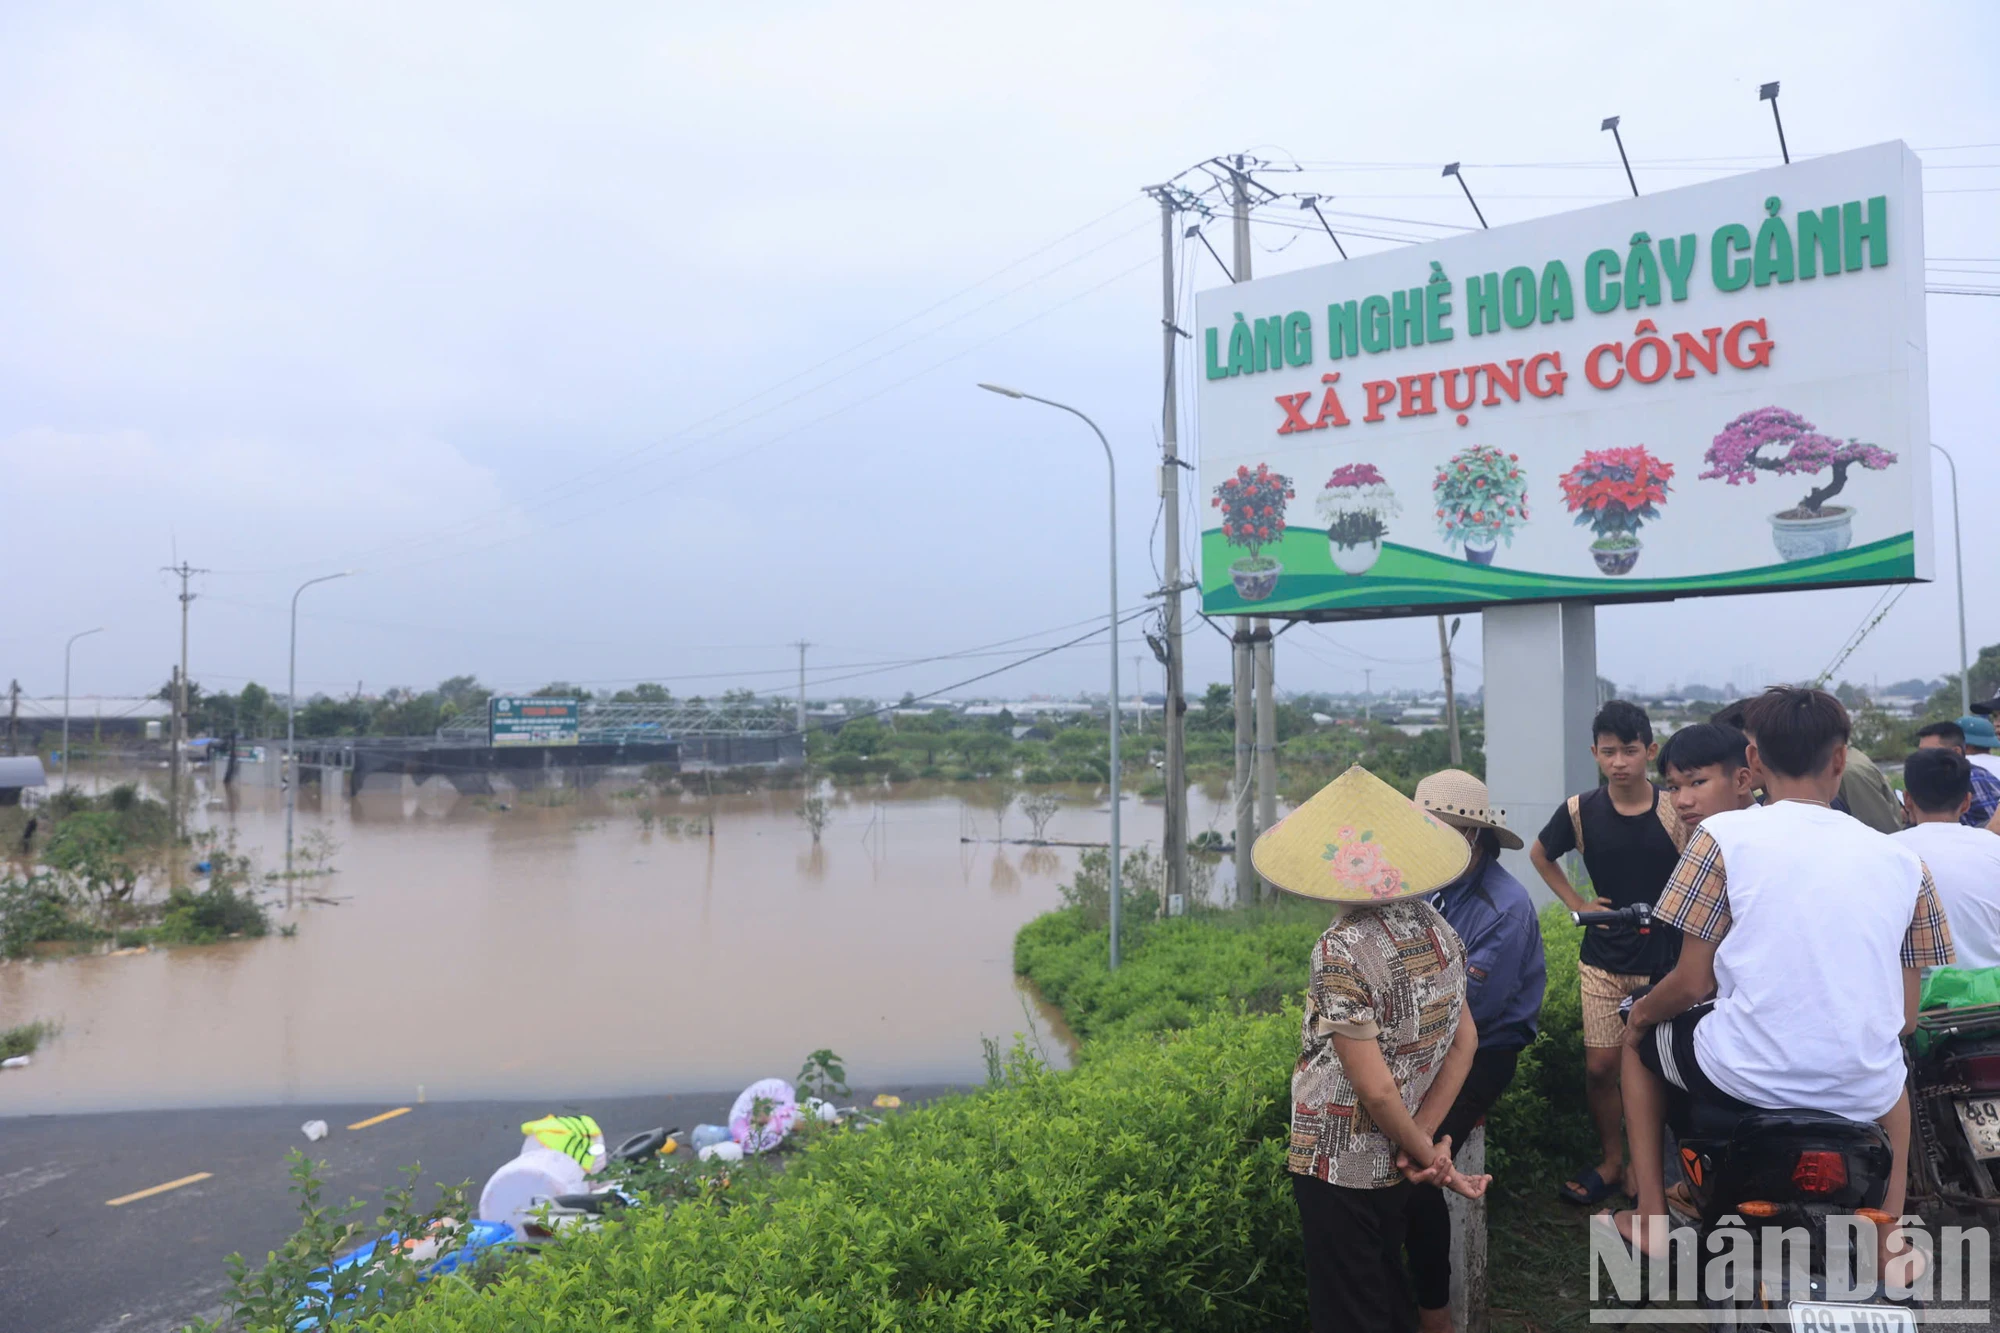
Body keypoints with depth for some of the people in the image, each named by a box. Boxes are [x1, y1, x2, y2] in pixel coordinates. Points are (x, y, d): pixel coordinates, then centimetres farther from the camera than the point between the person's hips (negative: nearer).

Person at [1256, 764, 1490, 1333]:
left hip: (1339, 1171, -7)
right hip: (1397, 1169, 7)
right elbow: (1465, 1040, 3)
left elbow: (1376, 1089, -24)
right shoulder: (1436, 928, -3)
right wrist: (1423, 1139, -1)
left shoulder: (1343, 950, -25)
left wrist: (1427, 1155, -8)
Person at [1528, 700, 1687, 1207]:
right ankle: (1611, 1161, 23)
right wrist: (1576, 903, 2)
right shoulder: (1580, 812, -5)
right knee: (1600, 1065, 3)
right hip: (1603, 959, 2)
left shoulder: (1675, 812, -11)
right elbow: (1540, 855, 12)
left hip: (1663, 959, -1)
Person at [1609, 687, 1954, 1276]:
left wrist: (1641, 1011, 14)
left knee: (1640, 1035, 30)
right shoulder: (1901, 858, 4)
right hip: (1864, 1096, 4)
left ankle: (1650, 1217, 26)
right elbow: (1906, 1017, 7)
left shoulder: (1723, 835, -7)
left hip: (1746, 1078, -4)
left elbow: (1692, 983, -7)